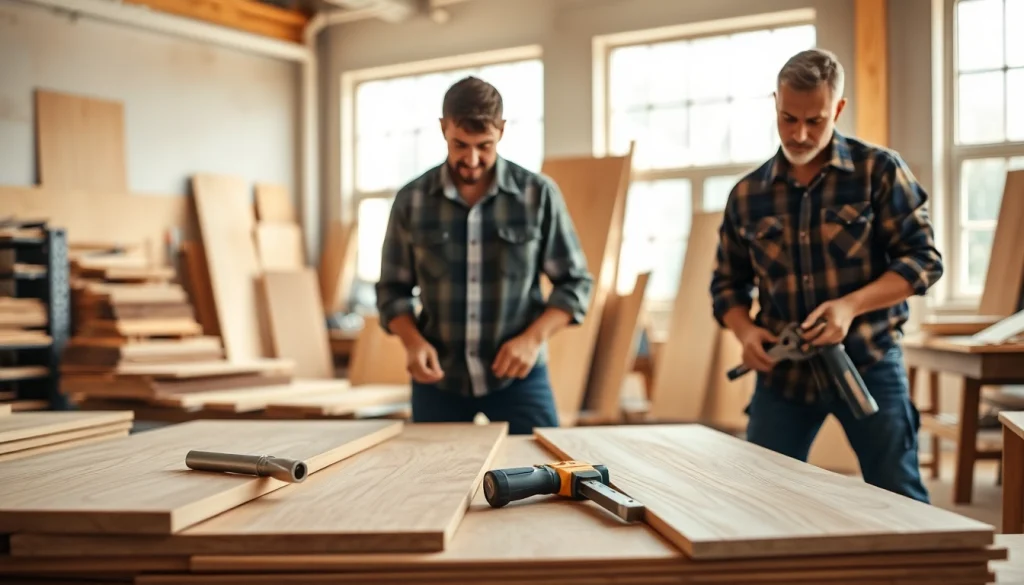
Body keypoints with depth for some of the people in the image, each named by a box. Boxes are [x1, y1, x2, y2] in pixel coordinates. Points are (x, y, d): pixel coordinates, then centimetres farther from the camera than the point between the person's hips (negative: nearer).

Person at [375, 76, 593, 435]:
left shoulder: (539, 194, -5)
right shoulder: (411, 200, 0)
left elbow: (575, 282, 0)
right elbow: (392, 290, 7)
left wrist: (533, 338, -15)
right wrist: (412, 340, -13)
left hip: (518, 375, -1)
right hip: (437, 378, 2)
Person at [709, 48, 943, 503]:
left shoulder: (879, 170, -4)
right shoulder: (747, 194, 5)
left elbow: (924, 258, -5)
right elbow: (727, 283, 12)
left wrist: (851, 305, -20)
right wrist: (745, 331, -8)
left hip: (869, 363, -2)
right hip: (783, 372, 3)